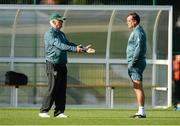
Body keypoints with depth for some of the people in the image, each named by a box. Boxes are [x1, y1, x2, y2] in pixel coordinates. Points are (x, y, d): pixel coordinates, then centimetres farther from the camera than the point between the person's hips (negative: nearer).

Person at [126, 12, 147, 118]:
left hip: (136, 64, -11)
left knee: (138, 88, -11)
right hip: (134, 65, 11)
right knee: (137, 88, 12)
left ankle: (142, 112, -13)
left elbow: (139, 49, -22)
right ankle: (140, 112, 14)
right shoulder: (136, 32, 19)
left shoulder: (138, 32, -13)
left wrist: (132, 62, -21)